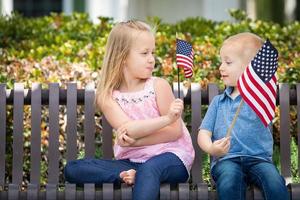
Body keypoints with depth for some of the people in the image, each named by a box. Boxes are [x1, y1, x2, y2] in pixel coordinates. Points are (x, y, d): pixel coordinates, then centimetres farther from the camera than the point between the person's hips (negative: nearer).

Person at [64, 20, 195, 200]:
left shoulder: (159, 86, -4)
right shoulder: (107, 96, -2)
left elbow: (175, 131, -5)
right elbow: (127, 129, -16)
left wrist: (136, 141, -16)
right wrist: (166, 118, -28)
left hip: (168, 155, -3)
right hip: (131, 161, 4)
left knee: (150, 167, -39)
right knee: (73, 169, -14)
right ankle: (135, 175, -24)